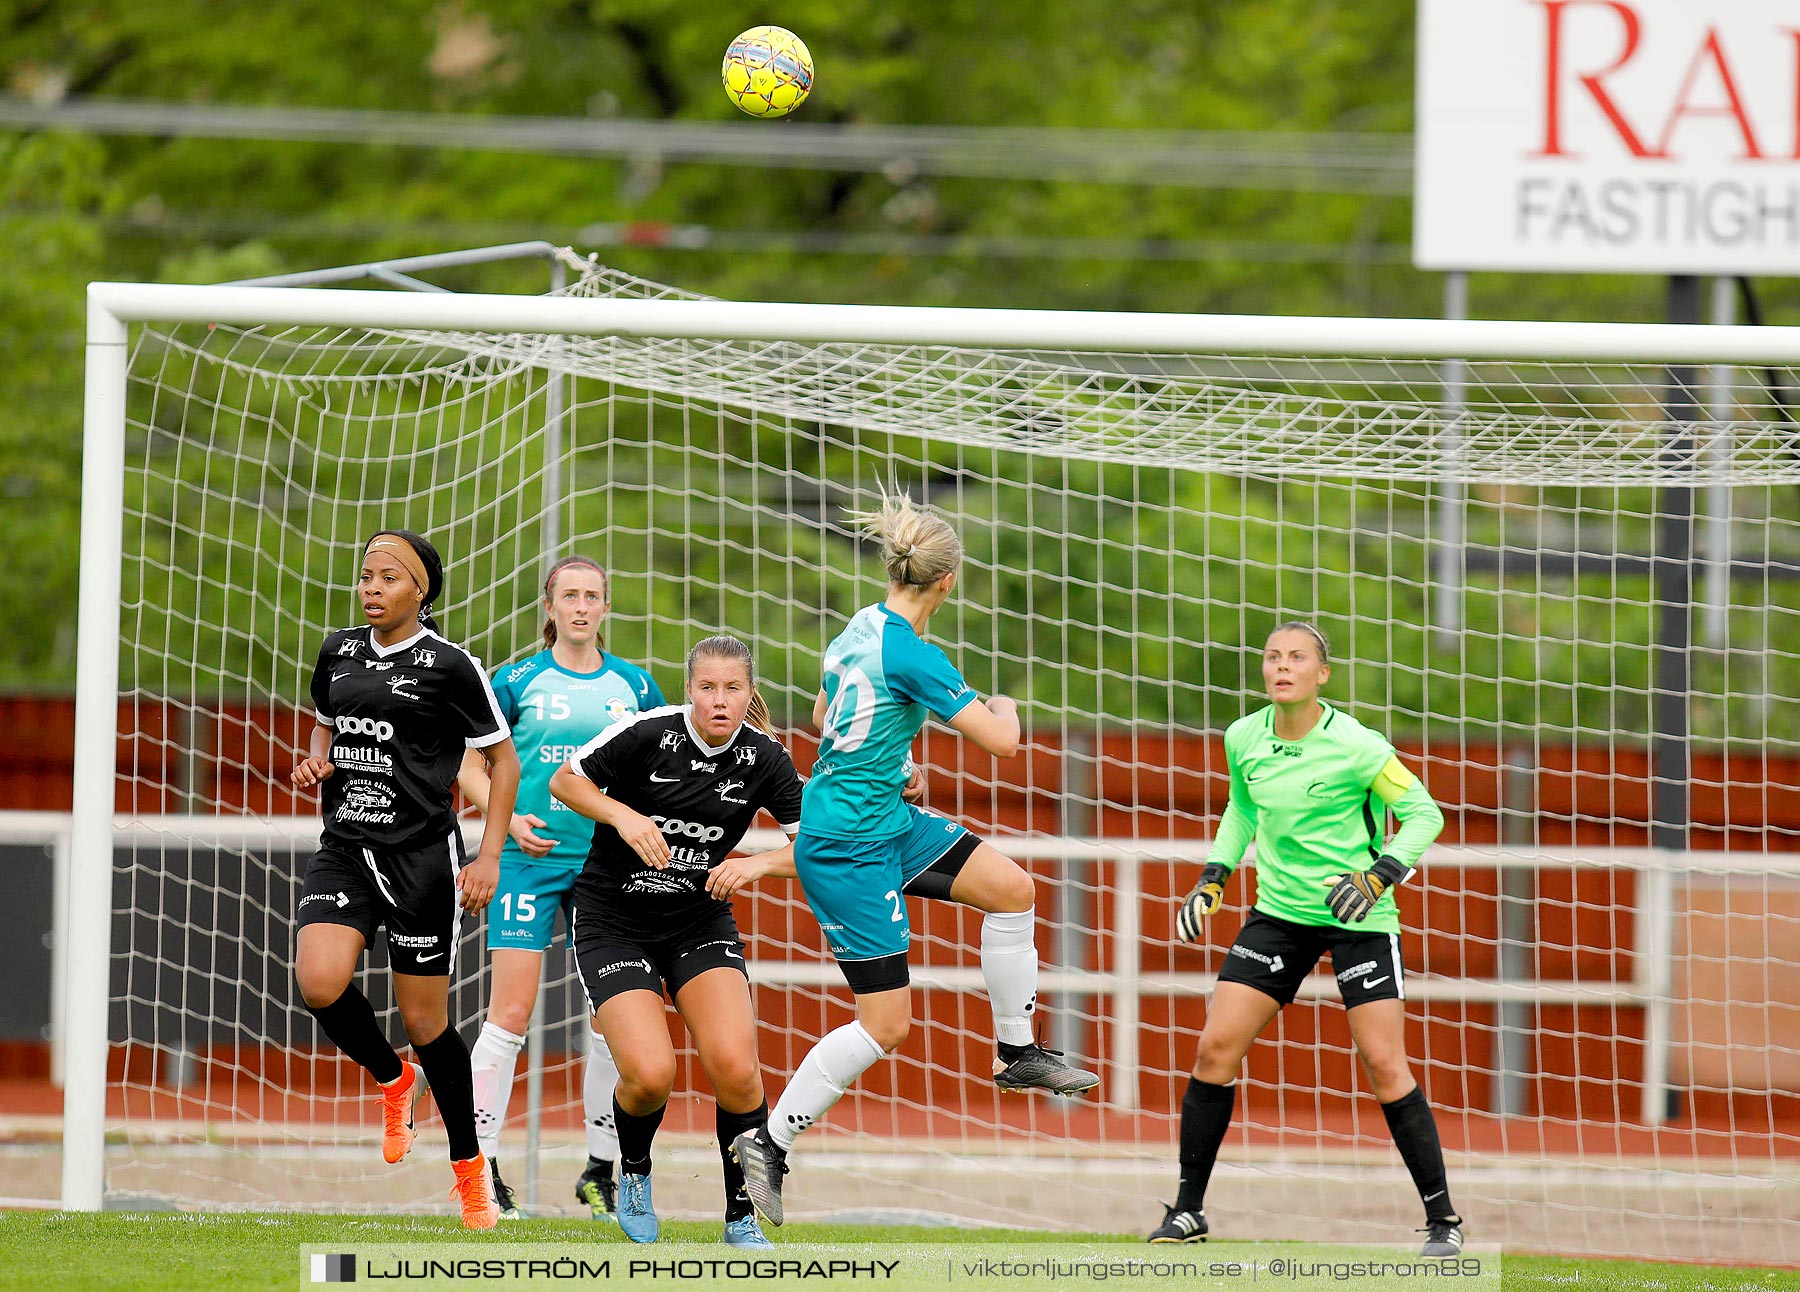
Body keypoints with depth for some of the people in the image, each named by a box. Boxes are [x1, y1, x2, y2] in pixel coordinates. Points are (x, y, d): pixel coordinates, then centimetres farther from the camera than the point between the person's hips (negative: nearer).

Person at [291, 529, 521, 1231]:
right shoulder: (339, 652, 10)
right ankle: (393, 1081, 12)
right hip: (344, 849, 4)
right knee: (319, 983, -20)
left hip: (422, 853, -4)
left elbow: (502, 759, 1)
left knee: (425, 1020, 1)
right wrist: (317, 761, 6)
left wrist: (488, 856, -6)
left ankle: (470, 1169, 20)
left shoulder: (449, 665, -5)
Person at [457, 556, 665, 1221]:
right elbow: (472, 770, 6)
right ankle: (481, 1168, -4)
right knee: (510, 1012, -9)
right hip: (532, 861, -3)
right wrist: (511, 820, -10)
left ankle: (601, 1173, 13)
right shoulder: (516, 682, 2)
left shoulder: (634, 686, 8)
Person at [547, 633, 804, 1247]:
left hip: (701, 921, 2)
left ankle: (743, 1218, -1)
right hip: (613, 924, -2)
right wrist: (622, 815, -21)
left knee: (735, 1068, -20)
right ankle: (633, 1172, 15)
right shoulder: (648, 733, -16)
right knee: (650, 1073, -20)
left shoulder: (763, 759, -7)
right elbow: (564, 780, -5)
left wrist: (756, 864, -17)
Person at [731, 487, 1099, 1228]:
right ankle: (768, 1145, 4)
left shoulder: (862, 630, 4)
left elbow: (822, 716, 22)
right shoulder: (911, 655, -23)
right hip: (848, 846, -9)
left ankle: (1017, 1053, 20)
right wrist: (1005, 707, 4)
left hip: (888, 822, 9)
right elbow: (1000, 742, -19)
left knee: (1010, 887, 9)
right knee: (886, 1024, -4)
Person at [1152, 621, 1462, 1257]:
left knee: (1386, 1067, -11)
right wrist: (1214, 878, 10)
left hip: (1358, 918, -5)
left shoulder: (1354, 746, -16)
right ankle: (1188, 1209, 7)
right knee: (1215, 1047, -5)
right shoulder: (1243, 739, -1)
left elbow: (1423, 813, -9)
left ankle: (1443, 1219, 0)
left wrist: (1379, 876, -22)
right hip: (1280, 912, 5)